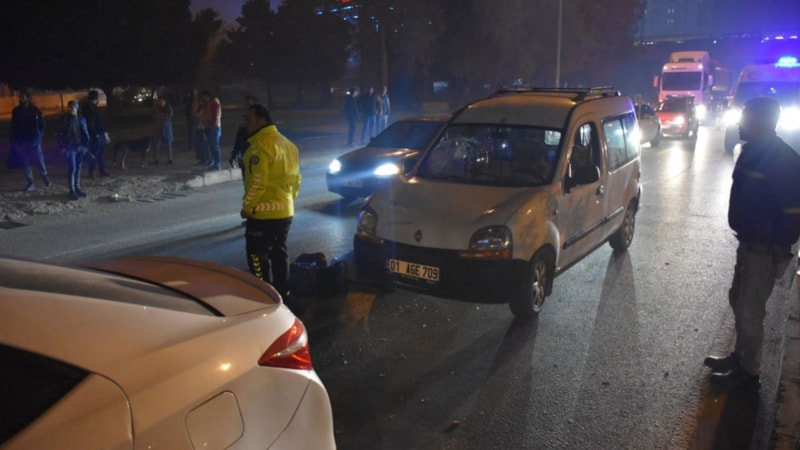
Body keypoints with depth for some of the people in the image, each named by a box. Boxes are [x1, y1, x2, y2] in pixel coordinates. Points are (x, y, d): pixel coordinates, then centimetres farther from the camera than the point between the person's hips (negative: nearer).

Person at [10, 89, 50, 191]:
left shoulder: (35, 110, 0)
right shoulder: (15, 111, 5)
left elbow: (41, 125, 4)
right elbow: (13, 127, 9)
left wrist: (39, 136, -8)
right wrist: (13, 141, 4)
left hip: (33, 140, -2)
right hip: (20, 141, 2)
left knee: (39, 160, -3)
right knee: (25, 162, 5)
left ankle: (45, 176, 22)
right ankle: (31, 183, 11)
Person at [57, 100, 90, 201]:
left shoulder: (81, 119, 8)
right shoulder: (64, 119, -3)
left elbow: (85, 132, 12)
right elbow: (61, 134, -3)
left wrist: (86, 144, 7)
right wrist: (62, 147, -9)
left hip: (80, 147, 4)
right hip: (70, 147, -4)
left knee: (78, 168, 11)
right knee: (72, 168, -7)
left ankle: (77, 188, 21)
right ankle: (72, 190, -2)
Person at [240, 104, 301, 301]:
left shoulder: (261, 144, -16)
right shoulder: (287, 144, 13)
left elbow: (258, 181, -22)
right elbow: (295, 178, 17)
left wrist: (247, 206, -13)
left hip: (263, 211, -9)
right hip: (285, 210, 9)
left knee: (258, 255, 1)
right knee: (279, 251, 18)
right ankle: (282, 292, 25)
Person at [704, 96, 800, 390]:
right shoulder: (753, 151, 5)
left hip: (765, 250, -9)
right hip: (749, 244, 9)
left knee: (749, 311, 2)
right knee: (739, 301, 21)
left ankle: (747, 372, 19)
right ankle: (740, 356, 38)